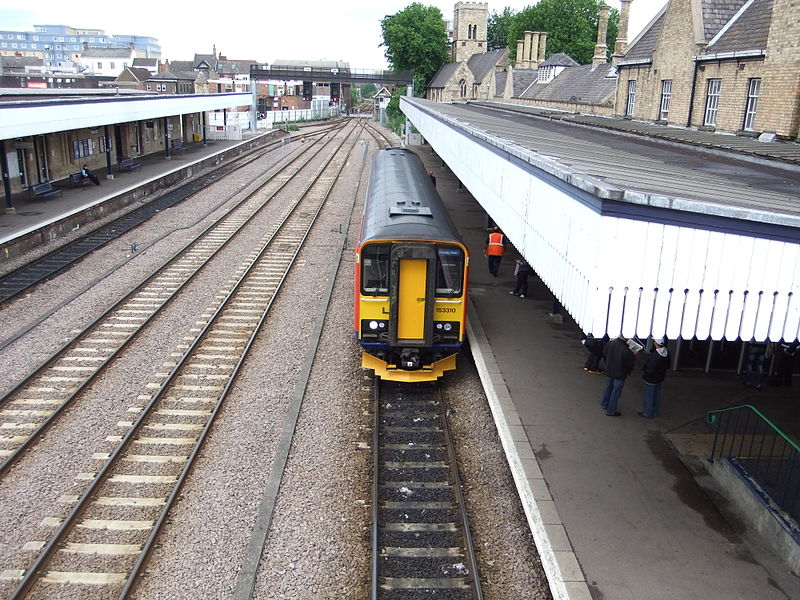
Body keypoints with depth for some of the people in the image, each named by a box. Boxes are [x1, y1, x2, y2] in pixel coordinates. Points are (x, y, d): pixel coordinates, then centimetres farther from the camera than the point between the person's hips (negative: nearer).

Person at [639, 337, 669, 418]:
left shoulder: (655, 356, -34)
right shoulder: (666, 353, -7)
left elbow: (651, 370, -29)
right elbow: (667, 365, 8)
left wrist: (644, 373, -11)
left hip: (651, 380, -8)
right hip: (660, 378, 8)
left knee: (648, 397, 9)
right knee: (657, 396, 23)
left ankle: (647, 414, 23)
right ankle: (655, 412, 38)